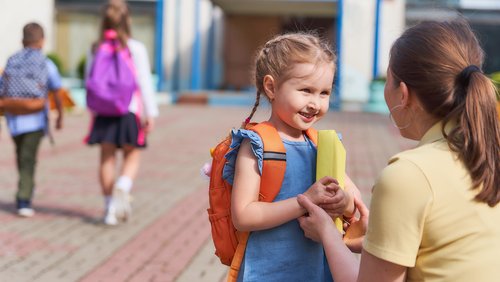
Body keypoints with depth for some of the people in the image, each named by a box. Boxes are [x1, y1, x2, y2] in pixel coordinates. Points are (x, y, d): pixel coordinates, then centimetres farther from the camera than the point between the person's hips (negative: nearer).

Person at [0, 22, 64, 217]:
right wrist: (60, 115, 16)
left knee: (22, 156, 22)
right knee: (28, 160, -5)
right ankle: (24, 200, -14)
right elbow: (57, 94, 2)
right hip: (35, 120, -3)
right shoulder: (46, 64, -3)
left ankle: (26, 189, 37)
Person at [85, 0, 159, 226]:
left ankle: (110, 208, 13)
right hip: (130, 110, -2)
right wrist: (151, 113, -3)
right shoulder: (136, 49, -8)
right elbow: (144, 83, -8)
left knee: (107, 157, 10)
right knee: (132, 156, 11)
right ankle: (122, 187, -17)